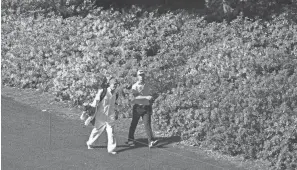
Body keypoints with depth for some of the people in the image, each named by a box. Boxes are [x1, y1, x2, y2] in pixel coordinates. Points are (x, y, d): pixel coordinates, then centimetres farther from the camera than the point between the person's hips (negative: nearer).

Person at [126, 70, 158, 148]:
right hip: (137, 107, -2)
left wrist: (151, 108, 16)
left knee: (147, 124, -8)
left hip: (146, 107, 2)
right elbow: (136, 97, -18)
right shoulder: (135, 86, -2)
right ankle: (130, 140, 18)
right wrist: (146, 97, -28)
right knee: (134, 124, 4)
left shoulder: (147, 86, 12)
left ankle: (151, 141, -16)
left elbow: (150, 98, 18)